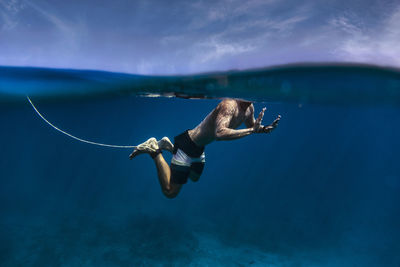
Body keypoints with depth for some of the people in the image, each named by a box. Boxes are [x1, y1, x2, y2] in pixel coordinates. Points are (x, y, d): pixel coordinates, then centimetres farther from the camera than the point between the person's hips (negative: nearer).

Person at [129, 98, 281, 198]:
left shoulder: (249, 108, -1)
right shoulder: (229, 104, -30)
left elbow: (251, 125, 18)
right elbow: (220, 133, -46)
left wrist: (265, 129, -3)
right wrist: (251, 130, -40)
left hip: (199, 148, 10)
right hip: (187, 145, -10)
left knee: (195, 177, 34)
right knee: (170, 192, -6)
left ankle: (169, 146, 32)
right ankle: (154, 151, 5)